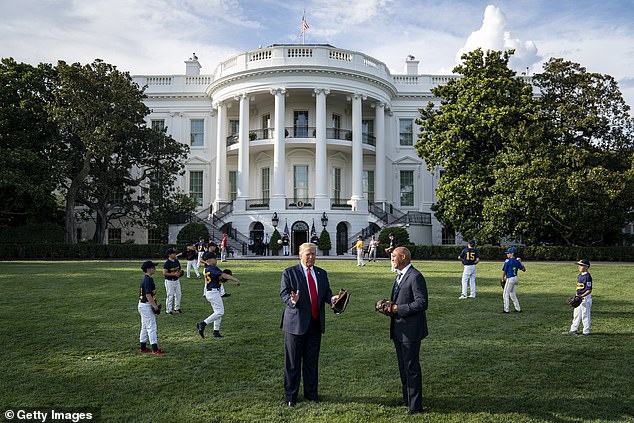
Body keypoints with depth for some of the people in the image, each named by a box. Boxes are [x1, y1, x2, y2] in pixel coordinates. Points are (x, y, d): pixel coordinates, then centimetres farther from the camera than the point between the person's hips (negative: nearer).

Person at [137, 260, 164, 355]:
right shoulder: (148, 280, -19)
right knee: (151, 326, -8)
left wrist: (154, 304, 19)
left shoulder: (145, 279, 12)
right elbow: (148, 295, -23)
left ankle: (143, 347, 24)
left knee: (145, 327, 16)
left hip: (142, 305, 11)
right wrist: (154, 305, -20)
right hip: (146, 305, -11)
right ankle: (155, 349, -7)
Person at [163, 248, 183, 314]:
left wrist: (180, 272, -3)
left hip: (176, 280, 8)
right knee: (170, 296, -2)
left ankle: (177, 308, 27)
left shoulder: (177, 261, 6)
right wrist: (174, 274, -25)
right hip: (169, 281, -7)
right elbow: (164, 273, -20)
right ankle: (168, 310, 8)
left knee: (178, 294, 13)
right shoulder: (167, 263, -16)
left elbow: (179, 269, 20)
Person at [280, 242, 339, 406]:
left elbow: (326, 293, 11)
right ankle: (291, 396, 16)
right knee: (293, 362, 4)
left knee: (312, 361, 12)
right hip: (296, 322, -4)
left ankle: (311, 394, 25)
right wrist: (292, 301, -30)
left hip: (316, 323, 4)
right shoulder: (289, 273, -3)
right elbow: (283, 293, -9)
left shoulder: (322, 273, 12)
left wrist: (332, 298, -12)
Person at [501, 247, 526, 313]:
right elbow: (524, 269, 11)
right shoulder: (517, 261, 5)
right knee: (513, 295, 18)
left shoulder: (507, 261, -13)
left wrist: (503, 279, 5)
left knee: (506, 295, 0)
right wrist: (520, 262, 20)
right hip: (516, 278, 8)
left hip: (510, 279, -7)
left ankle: (506, 310, -2)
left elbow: (504, 271, -10)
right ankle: (518, 309, 19)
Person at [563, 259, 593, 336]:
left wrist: (581, 296, -27)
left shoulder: (588, 276, -17)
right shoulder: (580, 275, 11)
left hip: (585, 298, -9)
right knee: (576, 314, 15)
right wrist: (576, 295, 12)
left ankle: (586, 332, 10)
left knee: (585, 315, 0)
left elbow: (589, 290, -19)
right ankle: (573, 330, 25)